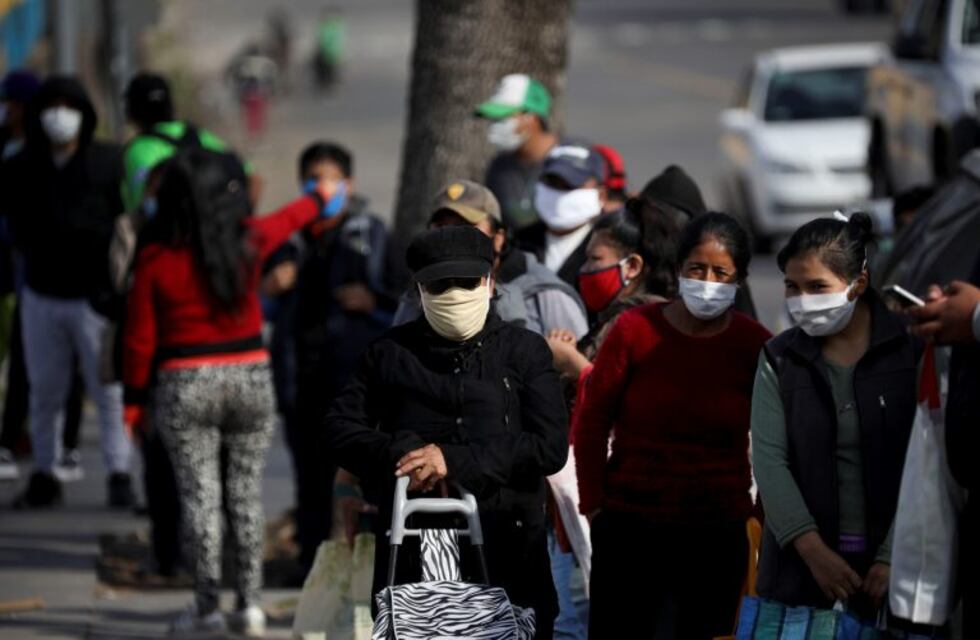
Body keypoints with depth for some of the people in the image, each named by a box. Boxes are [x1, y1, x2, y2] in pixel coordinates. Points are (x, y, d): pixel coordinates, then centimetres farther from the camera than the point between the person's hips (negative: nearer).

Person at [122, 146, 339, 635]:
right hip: (249, 375, 2)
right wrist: (319, 199, 41)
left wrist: (135, 397, 8)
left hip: (184, 385, -2)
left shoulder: (155, 259, -9)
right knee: (246, 494, 9)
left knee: (199, 497, 1)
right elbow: (285, 221, 20)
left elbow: (140, 338, -4)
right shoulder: (248, 241, -3)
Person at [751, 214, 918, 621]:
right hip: (801, 567, 2)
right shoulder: (779, 360, 8)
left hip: (889, 561, -2)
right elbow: (769, 461, -1)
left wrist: (893, 558, -13)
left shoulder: (909, 351, 0)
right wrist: (813, 549, -13)